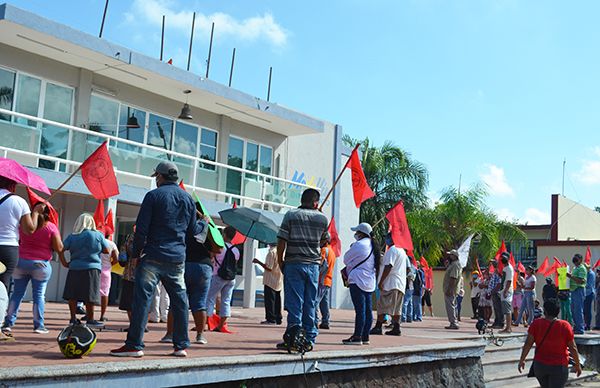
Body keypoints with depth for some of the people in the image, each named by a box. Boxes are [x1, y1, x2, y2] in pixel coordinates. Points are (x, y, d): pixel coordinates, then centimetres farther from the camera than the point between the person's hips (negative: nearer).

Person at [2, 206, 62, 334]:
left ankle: (8, 323, 8)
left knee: (17, 293, 9)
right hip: (40, 265, -3)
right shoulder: (51, 227, -7)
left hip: (21, 262, 3)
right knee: (39, 295, 1)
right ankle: (38, 325, 1)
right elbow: (59, 248, -7)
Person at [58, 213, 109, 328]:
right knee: (90, 296, 1)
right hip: (92, 268, -2)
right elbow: (107, 250, 4)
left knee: (72, 295, 9)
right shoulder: (97, 235, -1)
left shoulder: (72, 236, 5)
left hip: (74, 268, 3)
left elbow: (60, 250, -2)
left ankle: (73, 318, 11)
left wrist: (64, 263, 6)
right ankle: (90, 320, 5)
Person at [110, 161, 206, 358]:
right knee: (179, 299, 10)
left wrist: (136, 253, 2)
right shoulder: (188, 199, 11)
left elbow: (141, 228, -9)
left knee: (142, 298, -3)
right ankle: (181, 345, 13)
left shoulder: (153, 195, -4)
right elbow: (192, 230, 16)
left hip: (153, 256, -5)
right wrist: (204, 223, 37)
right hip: (178, 258, 5)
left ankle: (134, 345, -4)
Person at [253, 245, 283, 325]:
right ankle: (278, 318, 16)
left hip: (270, 280, -7)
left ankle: (270, 319, -1)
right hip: (279, 280, 7)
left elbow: (269, 267, -20)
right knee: (277, 300, 13)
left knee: (270, 300, -1)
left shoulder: (272, 252, -18)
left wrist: (258, 262, -11)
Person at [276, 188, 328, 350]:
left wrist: (281, 263, 4)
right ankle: (309, 339, 12)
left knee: (294, 303, 0)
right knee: (310, 304, 9)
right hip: (313, 265, 2)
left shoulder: (291, 215, -2)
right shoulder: (323, 218, 5)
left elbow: (281, 242, -5)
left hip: (293, 264, -2)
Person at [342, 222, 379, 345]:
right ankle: (365, 336, 13)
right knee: (367, 310, 9)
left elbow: (346, 259, -5)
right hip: (369, 282, 9)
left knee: (360, 309, -9)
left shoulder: (359, 244, -13)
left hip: (358, 281, -9)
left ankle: (357, 337, -7)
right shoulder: (373, 246, 15)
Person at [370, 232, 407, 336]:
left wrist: (381, 281, -18)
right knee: (397, 307, 8)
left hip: (390, 284, -9)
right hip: (401, 284, 9)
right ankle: (396, 328, 6)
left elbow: (388, 266, -19)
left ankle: (378, 327, -9)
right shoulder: (402, 251, 19)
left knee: (382, 305, -7)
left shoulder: (392, 250, -10)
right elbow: (408, 267, 23)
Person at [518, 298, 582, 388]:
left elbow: (528, 344, -8)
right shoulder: (565, 326, -10)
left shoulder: (536, 323, -8)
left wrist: (522, 360, 2)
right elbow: (573, 348, -6)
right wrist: (577, 364, 7)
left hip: (539, 364, 2)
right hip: (559, 367, -2)